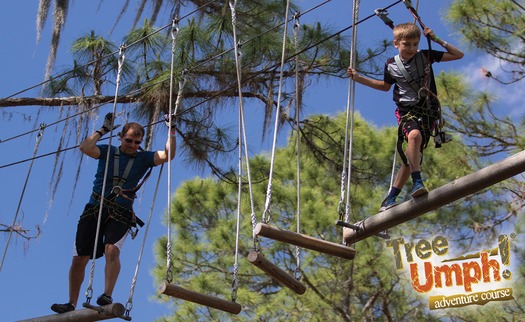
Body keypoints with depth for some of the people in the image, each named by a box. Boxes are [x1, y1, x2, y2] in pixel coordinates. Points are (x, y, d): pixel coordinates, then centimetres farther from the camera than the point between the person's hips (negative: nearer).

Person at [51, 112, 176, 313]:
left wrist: (171, 131, -3)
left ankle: (107, 296, -32)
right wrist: (103, 130, -1)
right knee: (79, 258, -2)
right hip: (94, 210, 1)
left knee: (112, 250, -29)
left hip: (121, 215, -1)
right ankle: (71, 304, 10)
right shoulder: (107, 152, 9)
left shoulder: (144, 158, 10)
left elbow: (168, 155, 0)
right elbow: (85, 147, -7)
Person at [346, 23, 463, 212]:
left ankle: (390, 198, 3)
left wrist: (437, 40, -4)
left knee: (412, 156, -6)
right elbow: (385, 86, 24)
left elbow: (458, 55, 5)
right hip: (407, 110, 0)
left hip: (428, 111, 1)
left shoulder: (425, 56, 1)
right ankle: (417, 182, -35)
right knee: (414, 135, -36)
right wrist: (359, 78, 17)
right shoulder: (391, 65, 4)